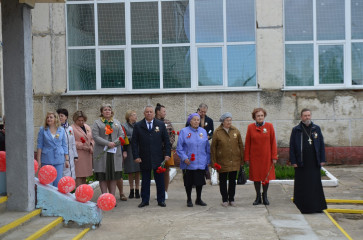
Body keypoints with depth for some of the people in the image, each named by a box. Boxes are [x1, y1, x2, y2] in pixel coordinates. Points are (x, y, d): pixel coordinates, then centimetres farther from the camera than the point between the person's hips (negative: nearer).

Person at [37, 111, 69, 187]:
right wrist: (38, 160, -2)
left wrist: (67, 160, 6)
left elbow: (64, 145, 9)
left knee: (58, 182, 3)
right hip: (46, 160, -1)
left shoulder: (61, 130, 6)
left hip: (59, 160, 1)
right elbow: (39, 146, 1)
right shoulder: (42, 130, 1)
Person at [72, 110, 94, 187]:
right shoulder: (72, 128, -5)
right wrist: (82, 146, -15)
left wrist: (91, 147, 3)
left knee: (85, 175, 11)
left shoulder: (88, 127, 18)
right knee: (79, 175, -8)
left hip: (88, 155, 7)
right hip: (78, 155, -7)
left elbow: (92, 139, 22)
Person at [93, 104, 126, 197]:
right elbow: (95, 136, -6)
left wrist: (114, 143, -10)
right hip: (101, 153, -3)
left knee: (114, 176, 1)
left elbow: (122, 135, 9)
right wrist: (108, 143, -15)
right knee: (103, 177, -2)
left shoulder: (116, 122, 16)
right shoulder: (97, 123, 6)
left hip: (115, 152, 3)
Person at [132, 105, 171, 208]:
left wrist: (167, 154, -2)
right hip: (144, 159, 0)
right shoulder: (138, 126, 4)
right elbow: (134, 142, 2)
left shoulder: (161, 125, 5)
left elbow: (166, 140, 6)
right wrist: (136, 156, -5)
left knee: (160, 181, 5)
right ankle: (145, 200, 17)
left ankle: (161, 200, 15)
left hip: (158, 158, 0)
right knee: (145, 181, 8)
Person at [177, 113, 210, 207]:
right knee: (189, 182, 6)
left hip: (201, 163, 3)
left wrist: (207, 160, 9)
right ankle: (189, 200, 20)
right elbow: (179, 147, -5)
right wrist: (184, 158, -14)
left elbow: (207, 147, 12)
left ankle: (198, 199, 24)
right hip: (188, 163, -3)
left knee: (200, 182, 8)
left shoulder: (203, 131, 7)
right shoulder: (184, 131, -4)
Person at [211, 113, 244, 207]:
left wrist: (241, 160, 6)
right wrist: (214, 162, -4)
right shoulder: (217, 132, -5)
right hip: (222, 162, -2)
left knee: (232, 181, 10)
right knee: (223, 181, 7)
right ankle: (225, 200, 19)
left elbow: (241, 146, 8)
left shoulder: (236, 131, 2)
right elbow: (213, 148, -2)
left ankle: (231, 199, 22)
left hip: (234, 162, 2)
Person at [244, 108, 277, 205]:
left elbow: (273, 142, 0)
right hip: (254, 157, 0)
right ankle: (258, 196, 19)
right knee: (256, 176, 6)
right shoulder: (250, 127, -1)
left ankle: (265, 196, 22)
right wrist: (247, 158, 0)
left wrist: (274, 156, -4)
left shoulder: (269, 126, -1)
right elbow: (247, 143, 2)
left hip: (266, 156, 0)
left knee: (266, 176, 5)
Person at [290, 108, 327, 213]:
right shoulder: (296, 130, 2)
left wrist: (322, 159, 4)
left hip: (314, 163, 2)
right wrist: (293, 161, -5)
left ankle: (317, 206, 15)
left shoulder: (316, 129, 9)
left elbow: (321, 145, 10)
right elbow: (292, 147, 1)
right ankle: (302, 207, 10)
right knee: (302, 186, 2)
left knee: (316, 185, 6)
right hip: (301, 163, -2)